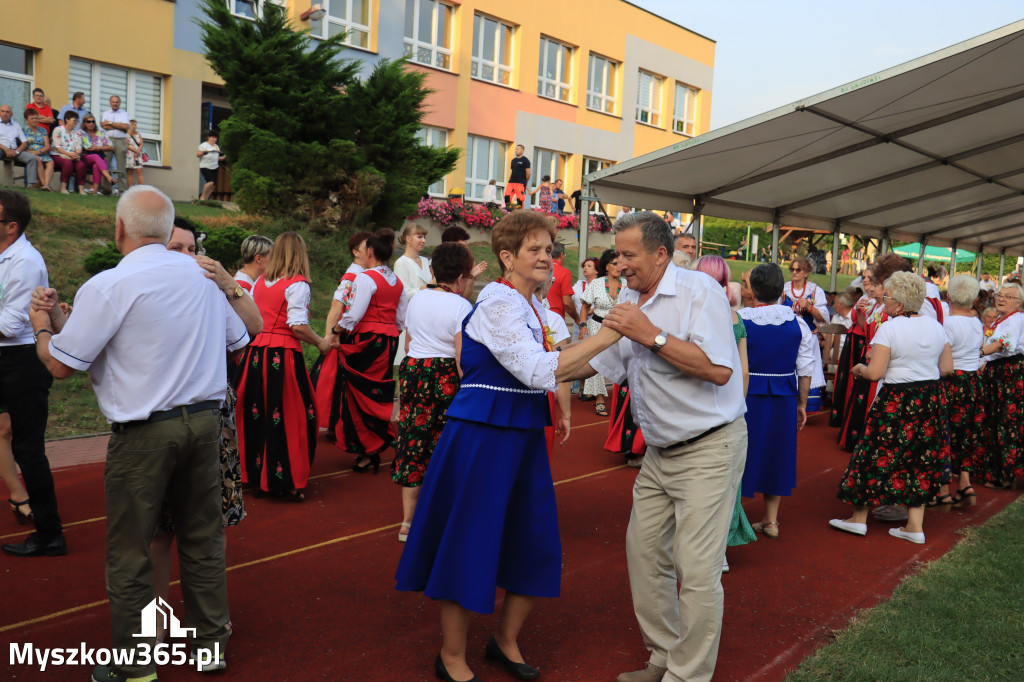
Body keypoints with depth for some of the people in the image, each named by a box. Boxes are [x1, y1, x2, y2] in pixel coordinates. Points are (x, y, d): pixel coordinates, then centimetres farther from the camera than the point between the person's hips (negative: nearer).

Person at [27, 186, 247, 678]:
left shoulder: (108, 286, -12)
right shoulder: (203, 275, 4)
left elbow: (60, 364, -9)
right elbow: (238, 341, 13)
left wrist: (42, 327, 13)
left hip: (144, 431, -5)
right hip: (204, 420, 5)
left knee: (128, 553, 9)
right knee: (202, 538, 16)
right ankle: (211, 642, 27)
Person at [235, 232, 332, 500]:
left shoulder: (260, 282, 10)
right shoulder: (297, 284, -8)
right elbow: (298, 325, -16)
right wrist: (320, 342, -2)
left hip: (256, 353, 6)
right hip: (284, 356, -6)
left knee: (257, 416, 13)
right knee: (290, 417, 2)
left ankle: (257, 477, 24)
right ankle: (287, 482, 6)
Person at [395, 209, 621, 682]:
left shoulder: (529, 305, 12)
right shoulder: (498, 302, -16)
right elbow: (538, 371, -25)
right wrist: (605, 336, -25)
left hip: (522, 437, 9)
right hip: (483, 437, -9)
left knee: (536, 545, 12)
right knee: (471, 543, 2)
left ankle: (506, 640, 33)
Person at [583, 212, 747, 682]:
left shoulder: (699, 290, -14)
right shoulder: (629, 299, 8)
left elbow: (719, 369, -24)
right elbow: (603, 364, 15)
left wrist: (652, 335, -25)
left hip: (709, 449, -8)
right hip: (659, 451, 8)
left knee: (696, 570, -7)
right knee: (644, 551, 11)